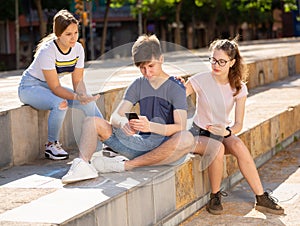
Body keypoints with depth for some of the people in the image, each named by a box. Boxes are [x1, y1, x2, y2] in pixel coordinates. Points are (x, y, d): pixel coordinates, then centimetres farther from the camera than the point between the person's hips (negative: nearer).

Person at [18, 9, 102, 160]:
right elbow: (55, 88, -30)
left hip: (51, 87, 7)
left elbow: (78, 80, -6)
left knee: (89, 103, -9)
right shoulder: (47, 51, -30)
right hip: (30, 86, -7)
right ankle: (51, 145, -17)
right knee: (60, 103, -34)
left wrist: (83, 95, -26)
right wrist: (77, 97, -40)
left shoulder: (78, 49, -10)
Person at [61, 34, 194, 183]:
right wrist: (122, 123, -25)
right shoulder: (138, 85, 11)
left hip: (167, 148, -4)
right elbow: (115, 117, 2)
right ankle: (83, 164, -35)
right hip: (141, 142, 4)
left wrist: (150, 126, -36)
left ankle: (124, 165, -33)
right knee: (91, 122, -5)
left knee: (187, 139, -39)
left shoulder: (176, 88, -4)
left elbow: (181, 127, -18)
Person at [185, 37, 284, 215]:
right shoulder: (200, 81, -12)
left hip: (224, 133, 2)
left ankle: (261, 198, -22)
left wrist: (227, 132, -28)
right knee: (217, 148, -36)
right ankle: (215, 197, -14)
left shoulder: (239, 87, -4)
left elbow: (238, 124, -6)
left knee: (238, 145, -31)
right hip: (199, 134, -2)